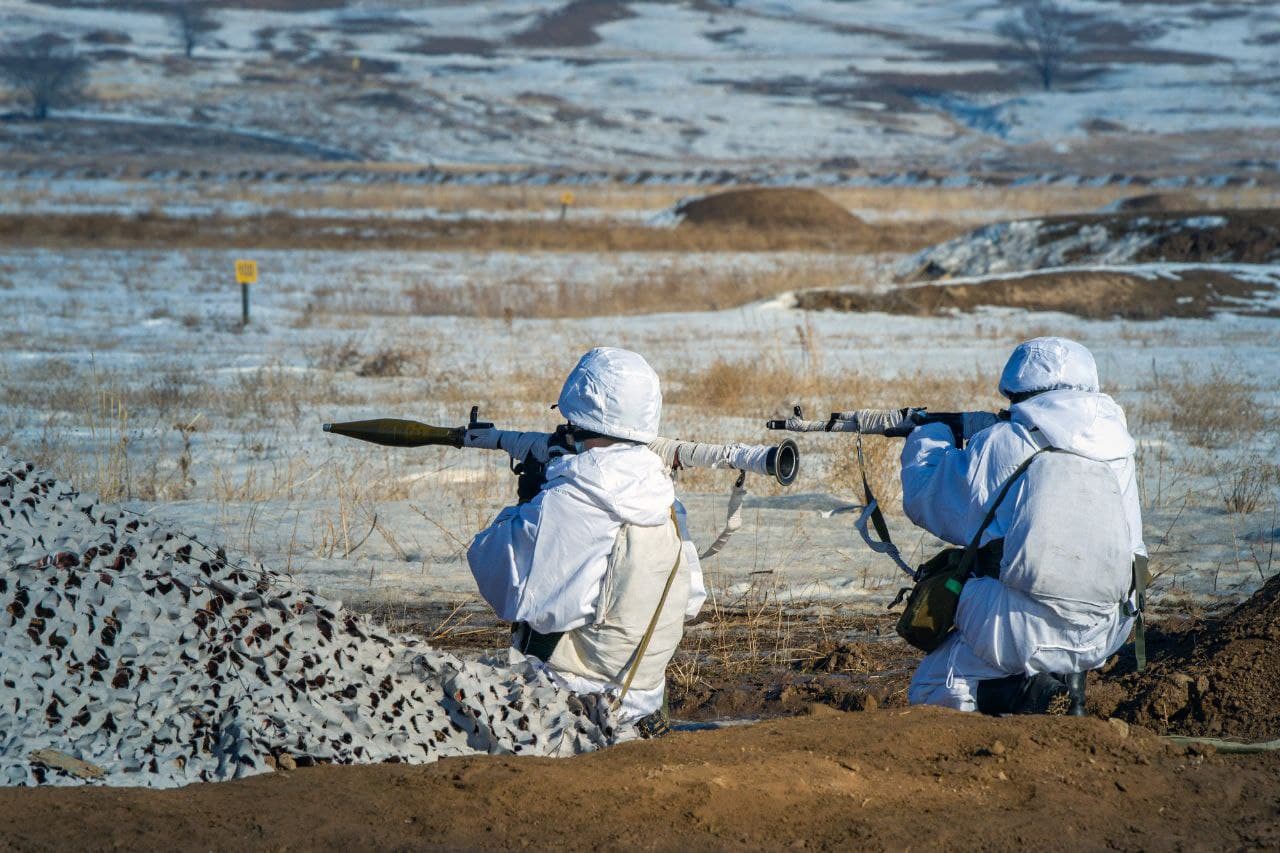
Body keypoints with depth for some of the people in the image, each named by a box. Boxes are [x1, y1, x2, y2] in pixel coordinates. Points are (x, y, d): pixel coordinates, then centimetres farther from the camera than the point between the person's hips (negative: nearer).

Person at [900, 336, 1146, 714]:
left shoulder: (1002, 444, -6)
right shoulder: (1117, 445, 8)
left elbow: (924, 501, 6)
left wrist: (928, 436, 26)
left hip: (1022, 632, -6)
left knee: (928, 692, 18)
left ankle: (1028, 696, -8)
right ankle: (1058, 685, 12)